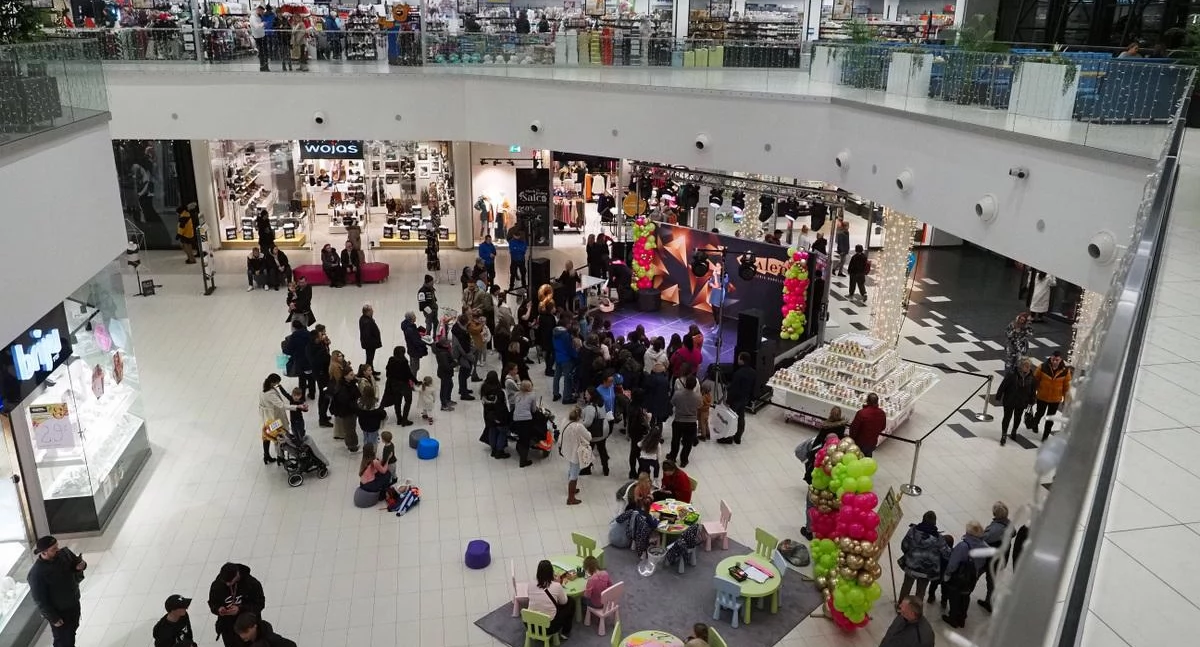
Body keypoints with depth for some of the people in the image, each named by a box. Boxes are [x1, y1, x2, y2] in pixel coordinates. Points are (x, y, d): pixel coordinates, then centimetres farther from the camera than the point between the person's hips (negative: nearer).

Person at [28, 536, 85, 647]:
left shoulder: (64, 553, -12)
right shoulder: (36, 573, -29)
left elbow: (76, 562, 7)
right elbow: (40, 601, -22)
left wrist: (81, 566, -18)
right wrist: (53, 618, -17)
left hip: (74, 603, 6)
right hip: (58, 612, -6)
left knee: (72, 631, 28)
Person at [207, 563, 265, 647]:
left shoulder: (252, 583, -20)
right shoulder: (217, 585, -11)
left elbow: (259, 604, -15)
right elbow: (212, 603, 4)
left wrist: (240, 609, -30)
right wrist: (218, 609, -21)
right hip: (227, 628, 3)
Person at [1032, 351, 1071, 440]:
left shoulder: (1065, 371, -15)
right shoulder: (1043, 367, -19)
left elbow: (1067, 387, -5)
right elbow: (1035, 380, -8)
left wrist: (1066, 400, 0)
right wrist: (1033, 393, -3)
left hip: (1055, 399, 1)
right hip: (1042, 397, 0)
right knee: (1040, 413, 22)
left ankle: (1045, 436, 32)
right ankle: (1035, 423, 56)